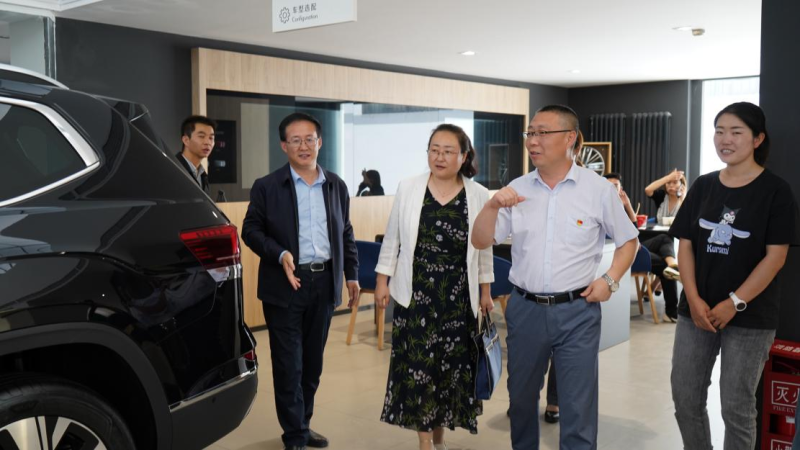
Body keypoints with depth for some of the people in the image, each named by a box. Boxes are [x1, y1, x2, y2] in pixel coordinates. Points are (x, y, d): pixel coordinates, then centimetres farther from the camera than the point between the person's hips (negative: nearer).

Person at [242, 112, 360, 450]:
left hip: (324, 283, 4)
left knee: (313, 360, 13)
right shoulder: (267, 186, -3)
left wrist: (351, 273, 10)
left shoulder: (337, 186, 9)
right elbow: (251, 230, -3)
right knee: (289, 364, 1)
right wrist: (280, 255, -18)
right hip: (285, 284, -4)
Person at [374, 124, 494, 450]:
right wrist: (383, 280, 3)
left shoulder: (479, 196, -2)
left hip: (459, 296, 1)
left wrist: (485, 292, 8)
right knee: (417, 364, 0)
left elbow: (484, 249, 6)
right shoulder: (408, 189, -3)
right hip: (416, 293, -1)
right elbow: (392, 239, 5)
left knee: (451, 363, 8)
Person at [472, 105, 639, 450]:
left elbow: (627, 240, 7)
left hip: (577, 311, -3)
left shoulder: (599, 189, -3)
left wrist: (610, 279, -8)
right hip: (524, 309, 3)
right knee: (521, 396, 18)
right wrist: (492, 206, -15)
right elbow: (480, 241, 2)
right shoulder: (517, 190, 3)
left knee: (578, 406, 3)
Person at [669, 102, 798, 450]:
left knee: (736, 406, 4)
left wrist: (734, 303, -16)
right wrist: (693, 299, -8)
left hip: (750, 317, -4)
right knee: (685, 398, 8)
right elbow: (686, 245, 5)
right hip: (697, 310, 4)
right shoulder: (703, 186, 6)